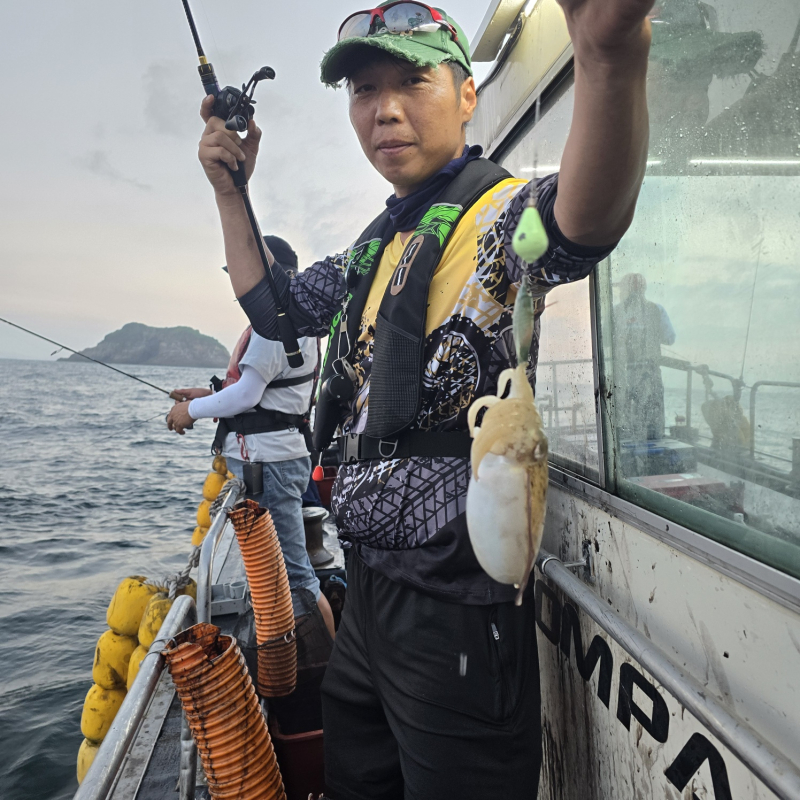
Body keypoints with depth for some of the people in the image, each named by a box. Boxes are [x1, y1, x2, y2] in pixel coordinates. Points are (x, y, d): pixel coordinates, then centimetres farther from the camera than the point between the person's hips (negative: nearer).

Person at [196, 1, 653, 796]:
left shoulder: (497, 213, -14)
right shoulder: (379, 241, 12)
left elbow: (577, 223, -39)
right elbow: (272, 307, 22)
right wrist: (231, 192, 13)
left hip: (456, 603, -8)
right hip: (370, 582, 9)